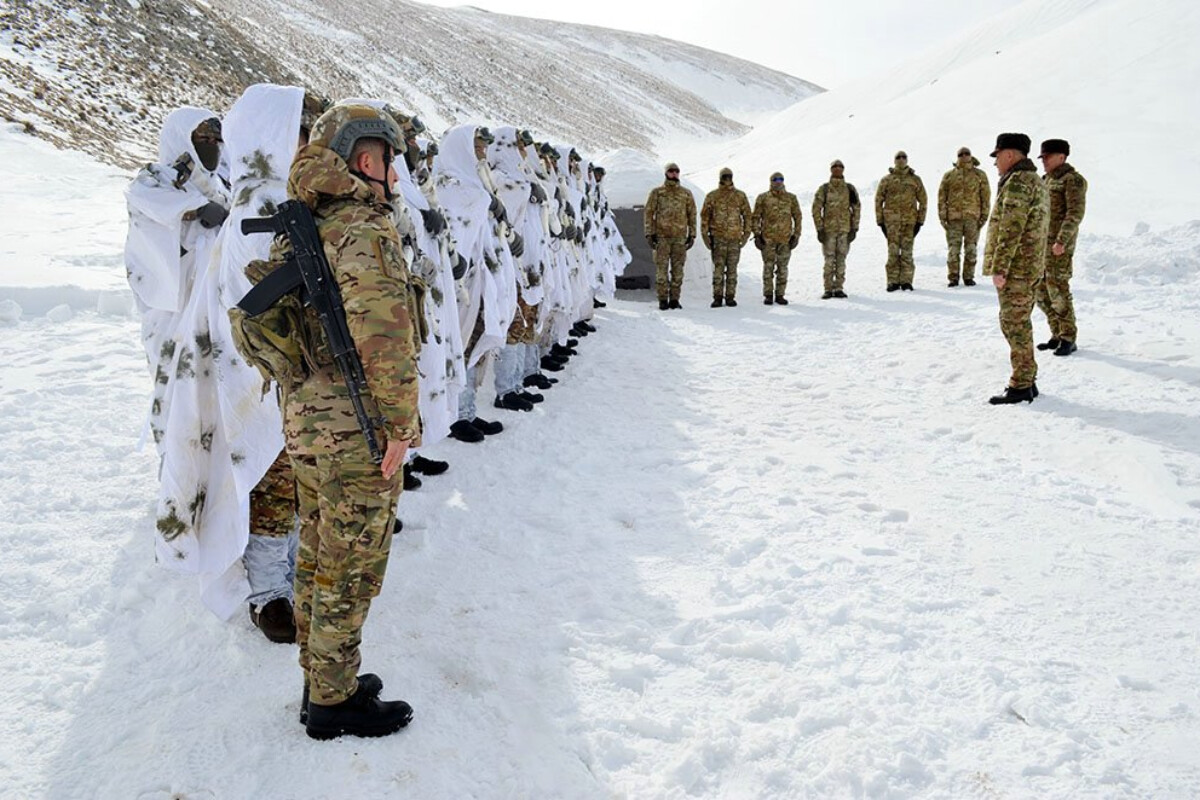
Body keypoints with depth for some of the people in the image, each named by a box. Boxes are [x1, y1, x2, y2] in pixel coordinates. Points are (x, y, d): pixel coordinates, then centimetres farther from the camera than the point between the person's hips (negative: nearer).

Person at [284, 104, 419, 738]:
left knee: (319, 559, 19)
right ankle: (335, 704, 19)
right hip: (357, 429, -9)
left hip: (307, 418, 9)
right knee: (352, 570, 5)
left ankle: (322, 680, 35)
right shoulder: (364, 230, -19)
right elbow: (385, 330, -29)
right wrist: (401, 422, -20)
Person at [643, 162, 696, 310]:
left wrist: (692, 235, 7)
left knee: (678, 269, 4)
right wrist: (650, 233, -4)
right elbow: (649, 213, 3)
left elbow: (692, 214, 13)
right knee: (662, 268, -3)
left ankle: (674, 299, 11)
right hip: (662, 236, -2)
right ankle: (663, 299, 2)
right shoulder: (657, 192, 4)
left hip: (680, 237, 2)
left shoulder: (686, 194, 10)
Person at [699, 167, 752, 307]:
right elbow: (704, 216, 6)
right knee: (718, 268, -2)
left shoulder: (740, 196, 7)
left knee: (732, 269, 4)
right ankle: (717, 297, 2)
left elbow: (747, 215, 10)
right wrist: (705, 235, 0)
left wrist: (746, 234, 4)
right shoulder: (712, 196, 4)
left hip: (735, 238, 1)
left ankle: (730, 297, 10)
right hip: (718, 238, -1)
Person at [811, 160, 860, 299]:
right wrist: (819, 229, -6)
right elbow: (816, 209, 0)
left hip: (845, 230, 2)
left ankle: (839, 288, 12)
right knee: (829, 260, -1)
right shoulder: (824, 189, 1)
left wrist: (854, 228, 4)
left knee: (841, 259, 5)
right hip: (828, 230, -2)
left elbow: (857, 209, 10)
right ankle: (828, 289, 5)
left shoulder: (850, 189, 6)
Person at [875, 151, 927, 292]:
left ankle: (906, 281, 6)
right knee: (893, 251, -2)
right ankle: (893, 281, 4)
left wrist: (920, 221, 4)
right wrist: (880, 221, 1)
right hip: (891, 221, 0)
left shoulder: (915, 179, 8)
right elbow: (878, 200, 7)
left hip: (910, 221, 1)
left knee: (907, 251, 1)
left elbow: (922, 201, 10)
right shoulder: (886, 180, 6)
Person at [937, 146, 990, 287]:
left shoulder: (980, 175, 7)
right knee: (953, 249, -1)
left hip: (973, 218, 0)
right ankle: (953, 278, 6)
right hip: (954, 218, 0)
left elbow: (986, 196, 7)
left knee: (971, 249, 4)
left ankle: (969, 276, 12)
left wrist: (984, 216, 0)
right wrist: (942, 216, 0)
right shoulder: (949, 175, 7)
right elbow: (942, 197, 7)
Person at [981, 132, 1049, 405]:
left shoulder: (1018, 182, -16)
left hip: (1015, 268, -10)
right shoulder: (1036, 181, 18)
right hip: (1030, 267, 10)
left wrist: (999, 268, -21)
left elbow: (1011, 229, -22)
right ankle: (1027, 380, 23)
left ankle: (1021, 386, -2)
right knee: (1020, 323, 16)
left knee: (1014, 324, -6)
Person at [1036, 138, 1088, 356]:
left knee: (1058, 290, -9)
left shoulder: (1073, 180, -7)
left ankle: (1069, 340, -1)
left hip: (1059, 243, -8)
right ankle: (1057, 335, 18)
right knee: (1041, 291, 9)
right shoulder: (1046, 180, 18)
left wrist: (1061, 241, -24)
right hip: (1041, 243, 9)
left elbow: (1075, 213, -16)